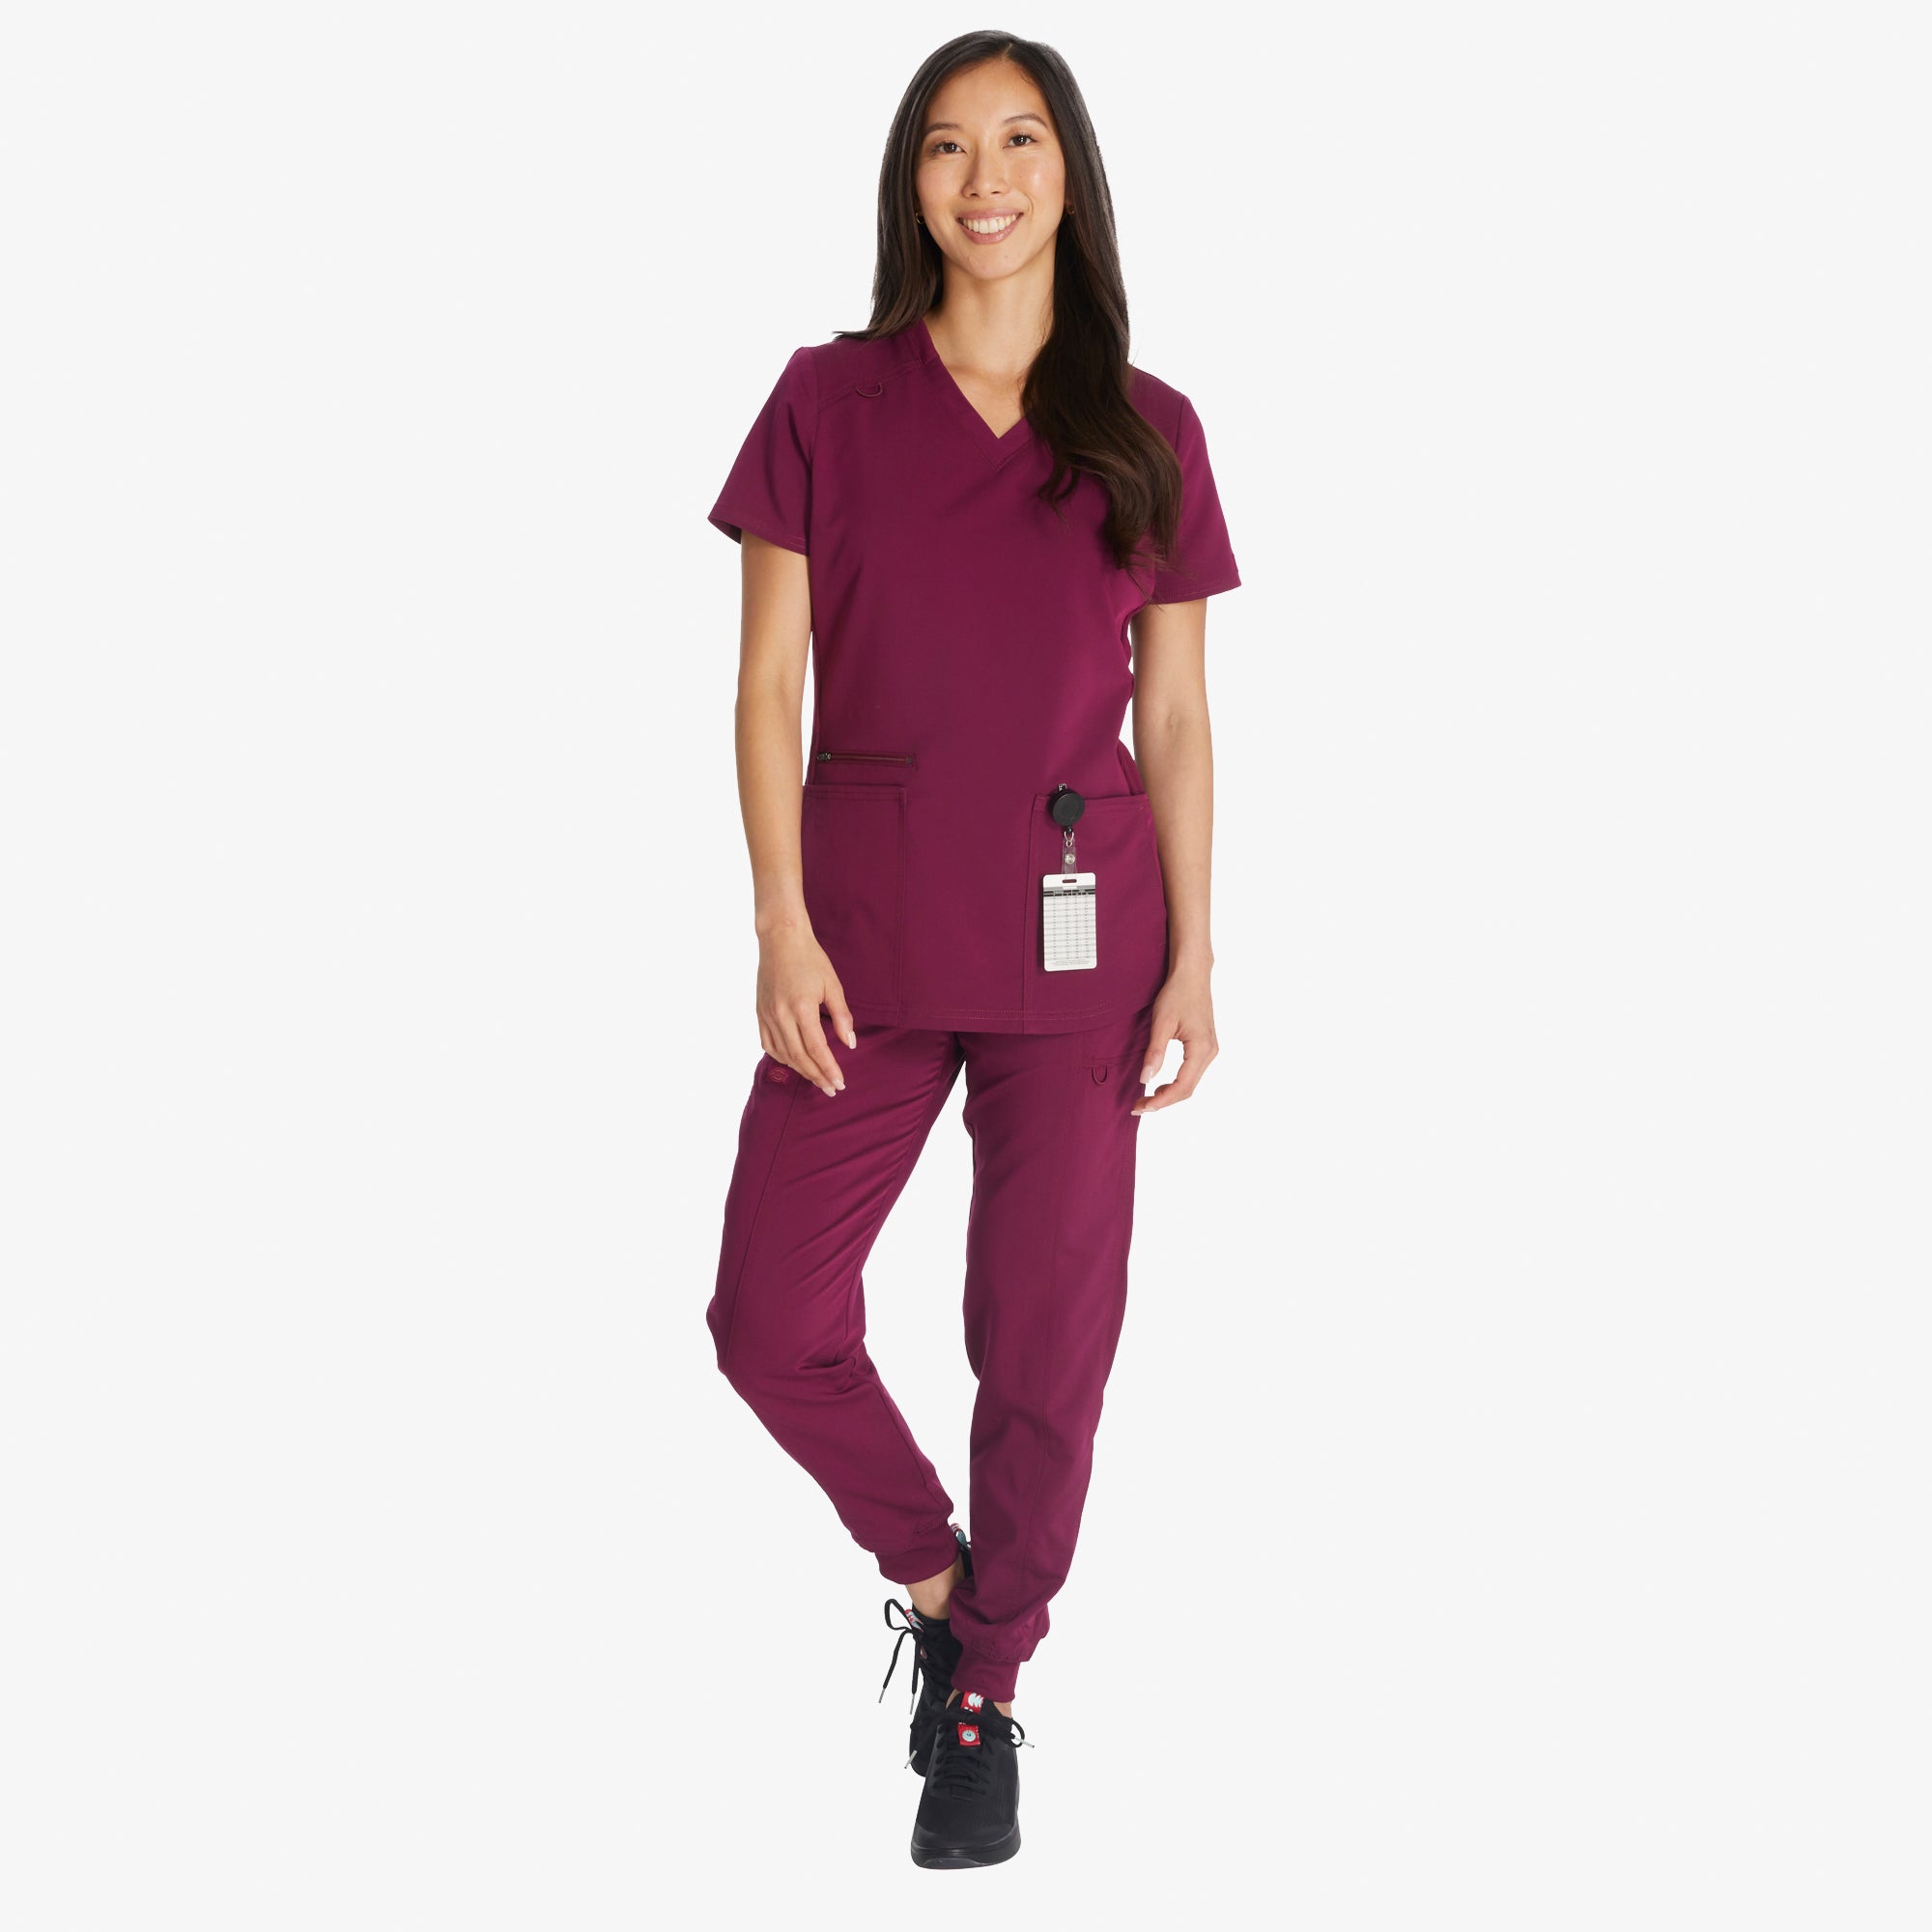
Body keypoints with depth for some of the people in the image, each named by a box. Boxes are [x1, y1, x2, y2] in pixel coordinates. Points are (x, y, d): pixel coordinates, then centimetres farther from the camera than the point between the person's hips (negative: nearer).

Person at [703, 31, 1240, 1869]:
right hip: (865, 915, 0)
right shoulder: (831, 401, 2)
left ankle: (987, 1698, 25)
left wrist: (1192, 958, -1)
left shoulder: (1147, 432, 4)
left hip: (1077, 927, 0)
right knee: (769, 1316, 0)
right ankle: (932, 1573, 28)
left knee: (1047, 1338, 5)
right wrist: (781, 924, -9)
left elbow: (1175, 716, 6)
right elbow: (770, 683, 0)